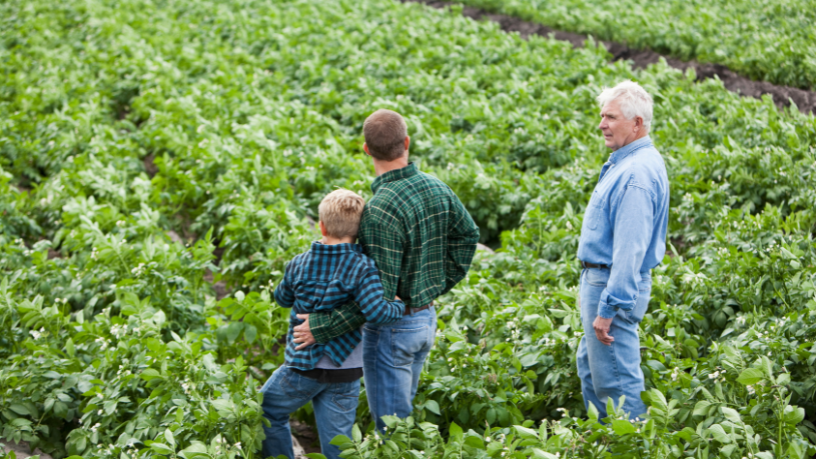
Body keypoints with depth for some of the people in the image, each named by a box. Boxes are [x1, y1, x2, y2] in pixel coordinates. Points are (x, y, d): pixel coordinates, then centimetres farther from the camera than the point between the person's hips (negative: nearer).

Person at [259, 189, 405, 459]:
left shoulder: (300, 265, -8)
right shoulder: (362, 268, -15)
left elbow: (282, 298, 10)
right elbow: (376, 311, -28)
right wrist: (400, 307, -11)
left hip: (303, 367, -1)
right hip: (346, 374, 1)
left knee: (267, 412, 25)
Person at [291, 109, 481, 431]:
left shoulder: (381, 211, -28)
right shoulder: (437, 188, -3)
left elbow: (379, 293, -27)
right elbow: (467, 236, 14)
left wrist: (323, 327, -21)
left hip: (392, 328, -8)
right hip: (426, 319, 8)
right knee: (399, 412, 23)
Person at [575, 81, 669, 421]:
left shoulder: (637, 173, -22)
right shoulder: (625, 162, 12)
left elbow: (630, 249, -26)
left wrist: (608, 308, -26)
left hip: (615, 286, -11)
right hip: (598, 278, 11)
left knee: (616, 380, -5)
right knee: (590, 368, 20)